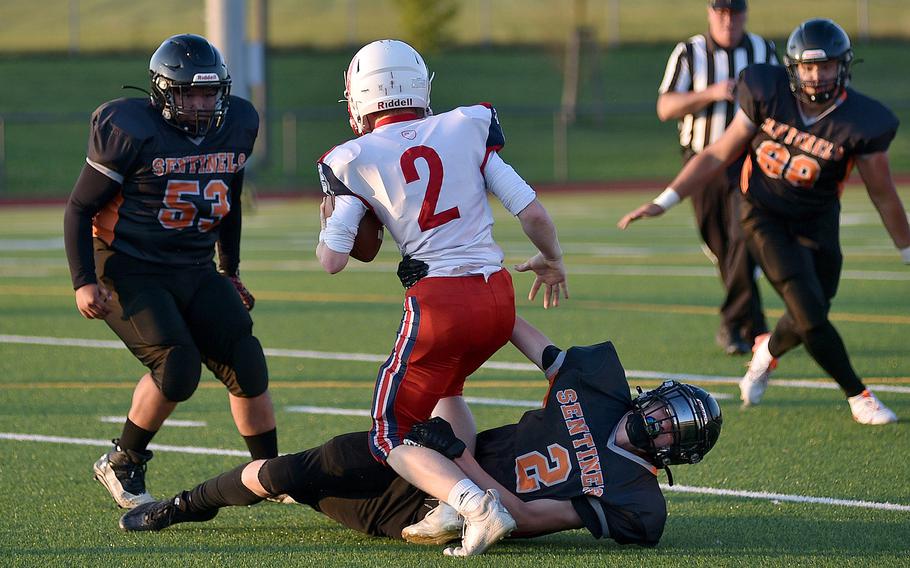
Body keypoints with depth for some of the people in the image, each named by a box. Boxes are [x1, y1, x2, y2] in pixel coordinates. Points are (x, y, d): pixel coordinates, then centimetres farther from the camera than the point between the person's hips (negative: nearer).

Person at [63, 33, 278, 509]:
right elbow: (80, 208, -9)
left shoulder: (238, 126, 2)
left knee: (247, 365, -4)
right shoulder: (130, 132, -16)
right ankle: (121, 466, -2)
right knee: (177, 365, -22)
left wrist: (230, 272, 22)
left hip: (194, 272, 6)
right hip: (128, 271, -6)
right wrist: (84, 282, -16)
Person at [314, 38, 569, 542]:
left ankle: (474, 504, -18)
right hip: (498, 296, 4)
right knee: (444, 387, 32)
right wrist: (553, 261, 26)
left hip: (438, 301, -4)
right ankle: (456, 503, 14)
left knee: (391, 438, 7)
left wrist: (328, 224, 24)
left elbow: (332, 260, 1)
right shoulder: (466, 128, 7)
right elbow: (531, 211, 6)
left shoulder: (355, 160, 0)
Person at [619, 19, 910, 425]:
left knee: (809, 320, 2)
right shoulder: (767, 95, -13)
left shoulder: (858, 122, -15)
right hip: (766, 218, -1)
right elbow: (718, 155, -3)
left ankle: (768, 352, 38)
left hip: (817, 224, 2)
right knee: (810, 313, -15)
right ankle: (858, 396, 2)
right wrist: (664, 202, -5)